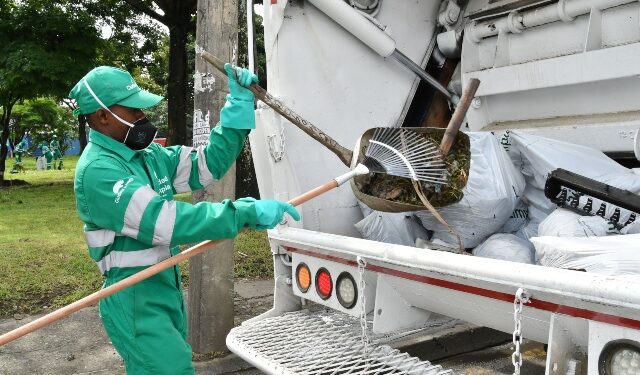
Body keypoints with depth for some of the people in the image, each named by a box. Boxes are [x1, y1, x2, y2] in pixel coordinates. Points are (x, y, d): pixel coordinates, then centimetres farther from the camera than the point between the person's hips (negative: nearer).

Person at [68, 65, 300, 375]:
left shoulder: (148, 155, 5)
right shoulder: (96, 170, -21)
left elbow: (207, 164, 4)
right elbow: (164, 221, -30)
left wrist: (239, 105, -3)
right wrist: (248, 213, -31)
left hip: (166, 291, 9)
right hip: (136, 301, -9)